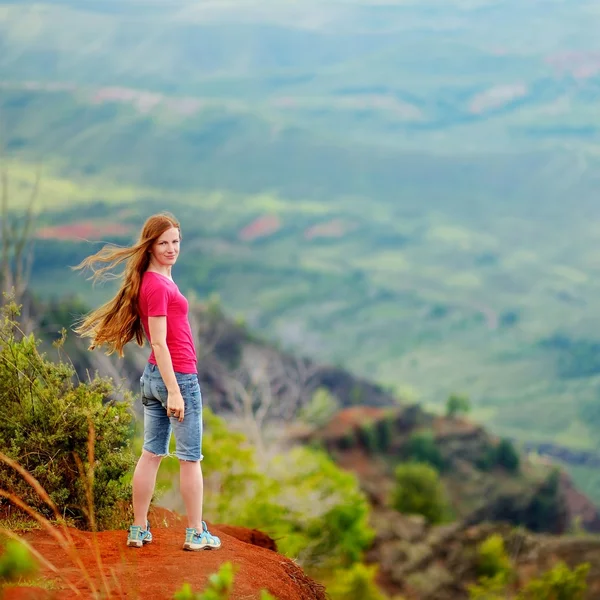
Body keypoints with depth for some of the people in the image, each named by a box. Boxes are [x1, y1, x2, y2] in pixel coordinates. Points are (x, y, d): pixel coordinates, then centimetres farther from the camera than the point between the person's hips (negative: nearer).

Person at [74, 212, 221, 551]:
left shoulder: (159, 279, 10)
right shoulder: (158, 286, -18)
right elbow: (159, 343, -21)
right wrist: (175, 391, -22)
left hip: (155, 376, 9)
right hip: (178, 375, -9)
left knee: (152, 454, 12)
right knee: (191, 458, 1)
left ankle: (139, 530, 16)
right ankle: (197, 534, 8)